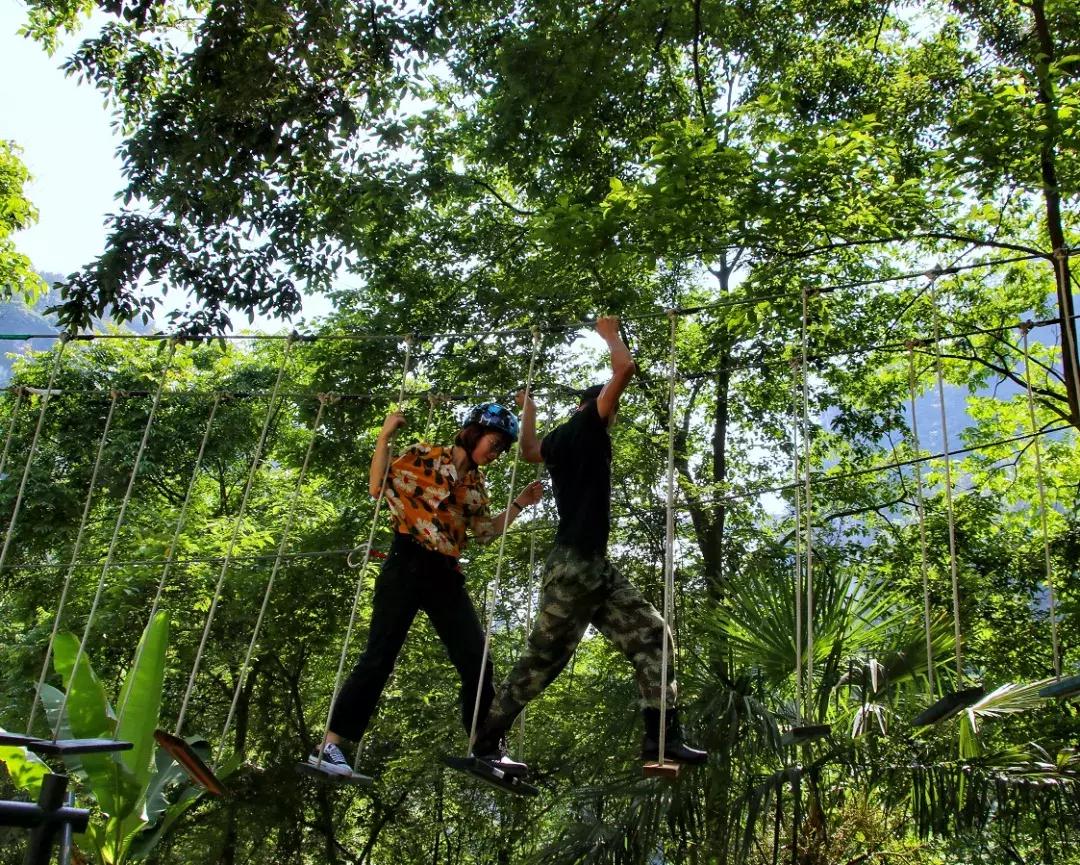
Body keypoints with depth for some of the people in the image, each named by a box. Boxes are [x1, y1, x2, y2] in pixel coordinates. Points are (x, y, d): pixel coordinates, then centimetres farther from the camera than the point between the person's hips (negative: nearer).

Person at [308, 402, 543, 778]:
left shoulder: (476, 484, 18)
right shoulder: (424, 456, 1)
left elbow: (485, 532, 22)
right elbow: (378, 486, -7)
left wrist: (519, 504, 18)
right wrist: (385, 436, -12)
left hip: (446, 576, 6)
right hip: (408, 565, -6)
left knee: (477, 661, 2)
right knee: (379, 656, -9)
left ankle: (488, 750, 11)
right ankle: (328, 745, -2)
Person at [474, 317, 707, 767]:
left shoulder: (559, 440, 19)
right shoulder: (586, 427, -4)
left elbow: (528, 451, 43)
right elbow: (625, 369, -11)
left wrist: (528, 407, 55)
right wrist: (610, 334, 7)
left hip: (595, 566, 9)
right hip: (574, 564, -9)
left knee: (651, 635, 0)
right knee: (543, 657, -2)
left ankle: (661, 737, -6)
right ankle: (485, 742, 10)